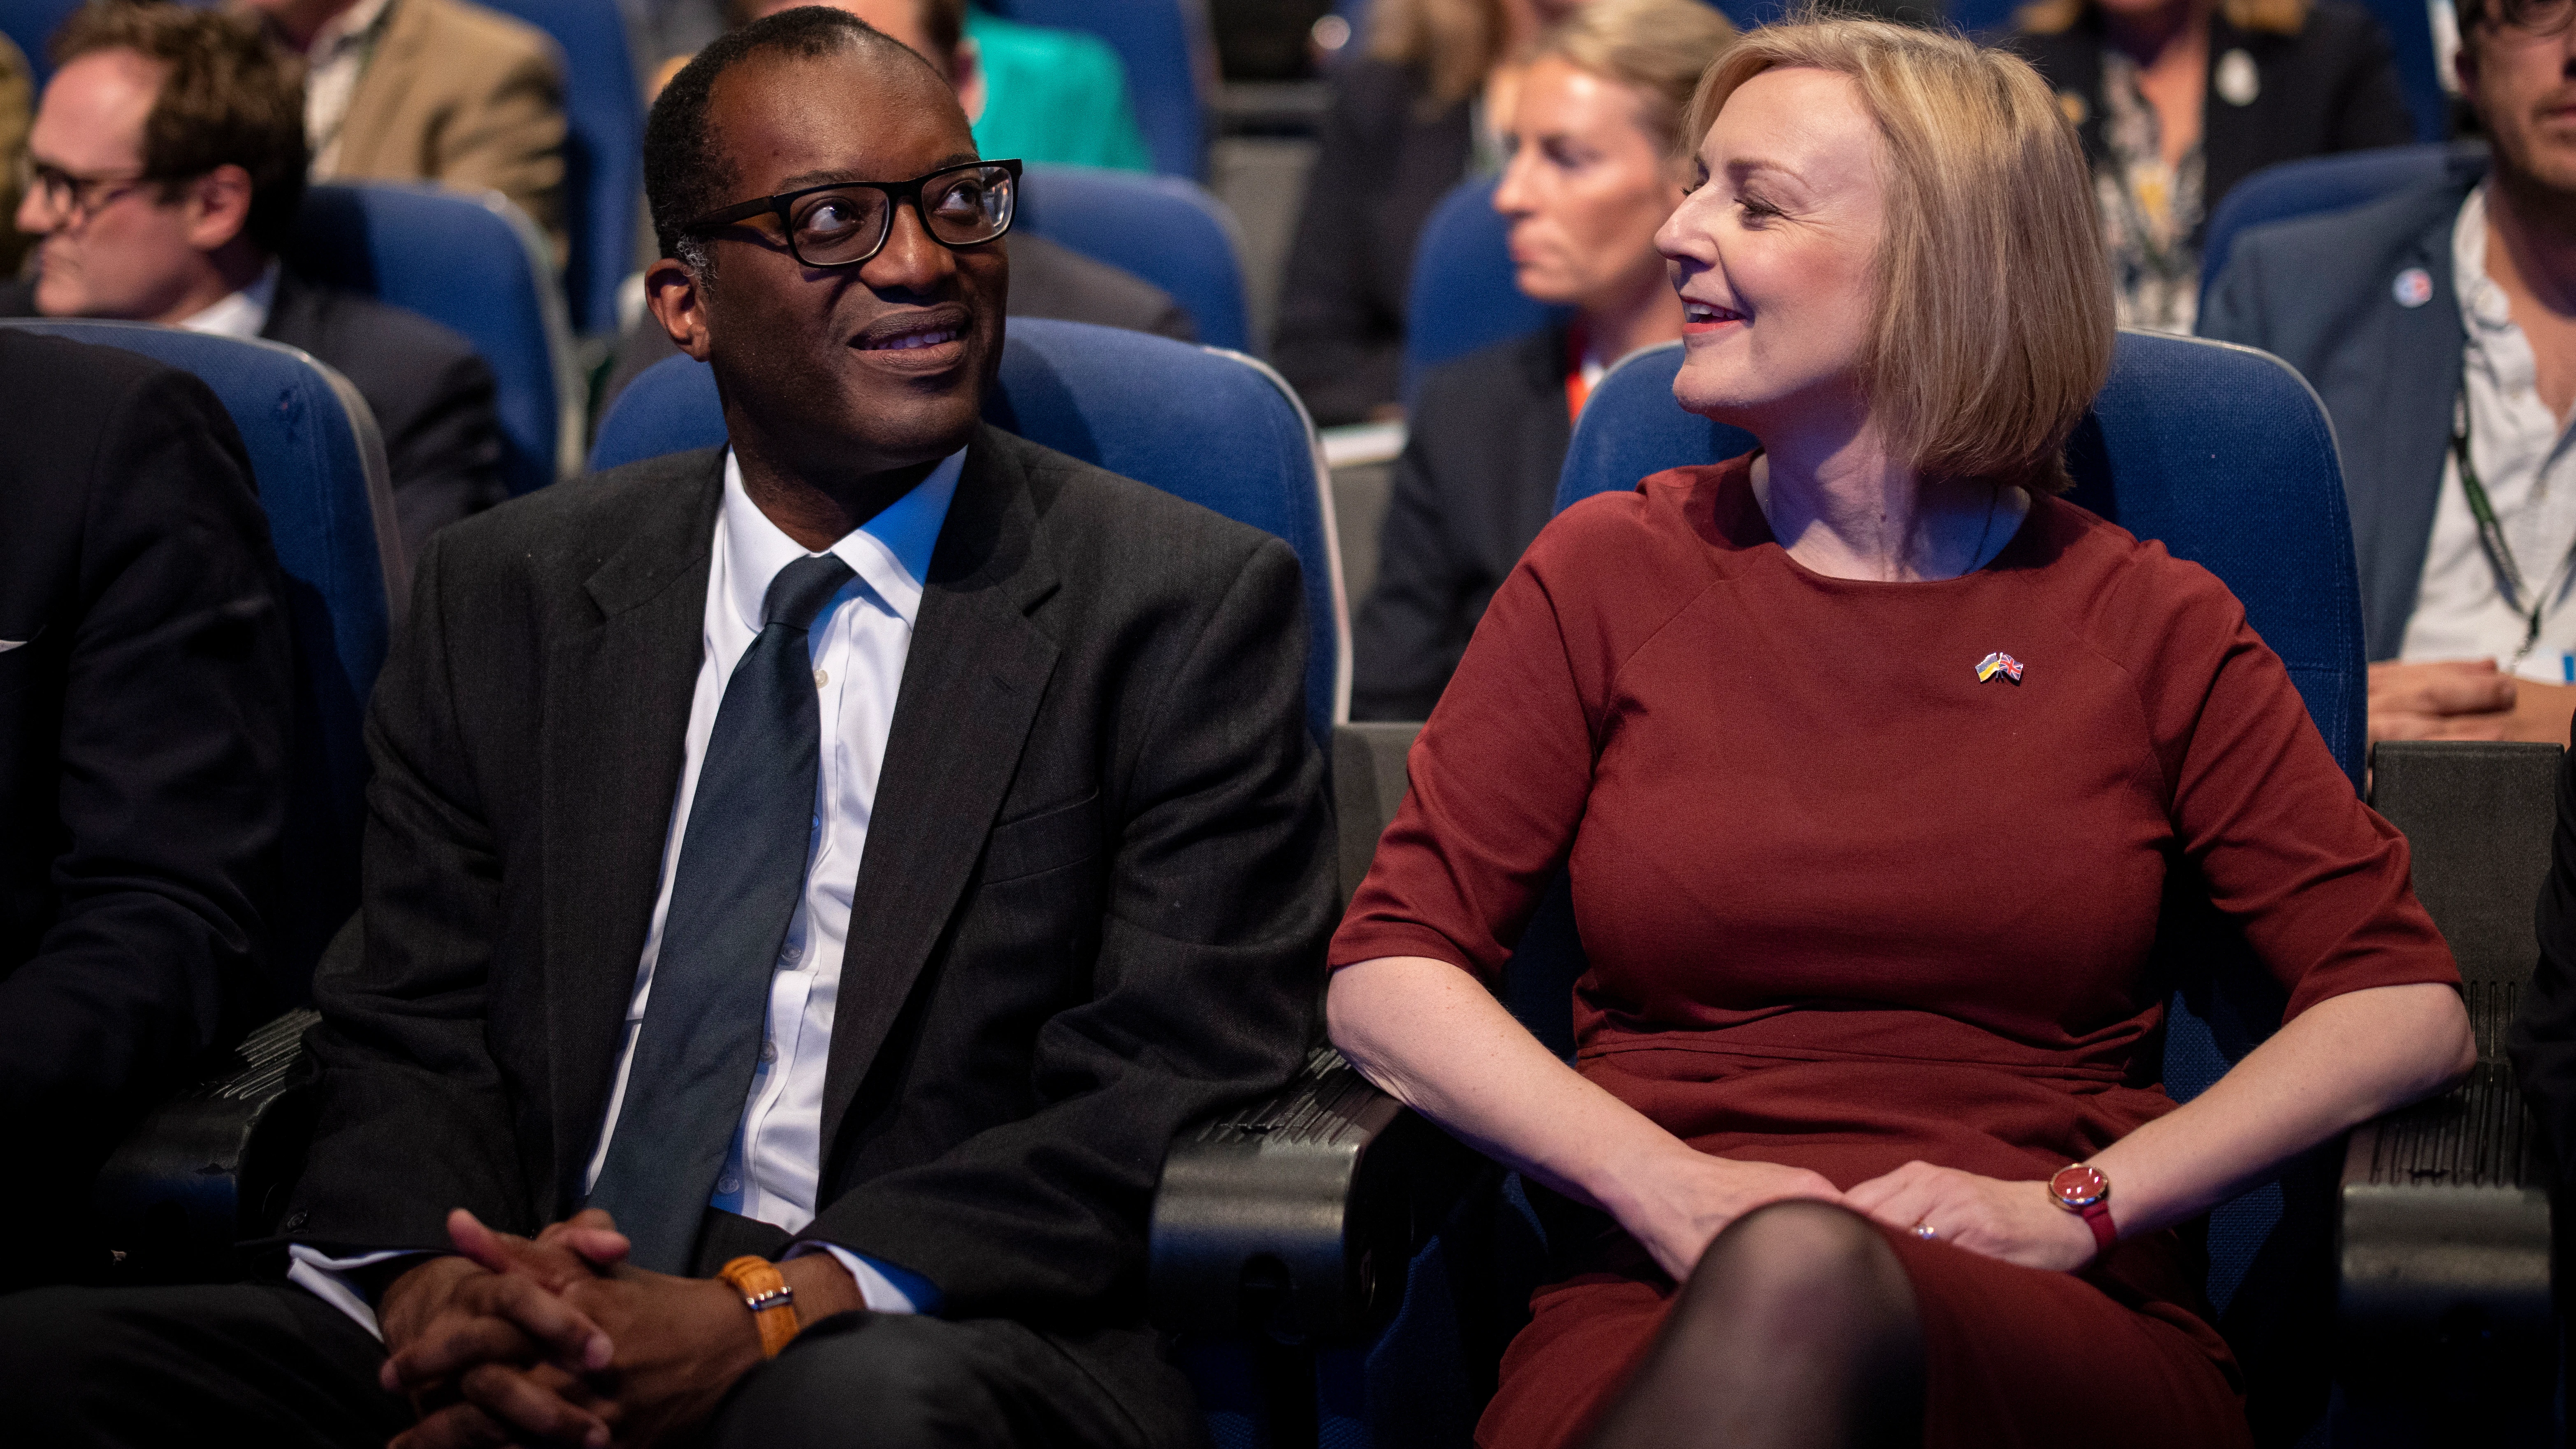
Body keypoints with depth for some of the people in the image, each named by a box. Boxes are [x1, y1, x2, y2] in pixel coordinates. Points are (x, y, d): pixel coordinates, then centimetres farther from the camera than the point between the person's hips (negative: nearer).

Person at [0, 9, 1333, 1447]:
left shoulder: (1190, 610, 5)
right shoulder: (504, 594, 16)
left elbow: (1171, 1096, -4)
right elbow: (408, 1026, 14)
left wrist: (760, 1316, -17)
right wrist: (434, 1280, -11)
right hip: (526, 1325, 3)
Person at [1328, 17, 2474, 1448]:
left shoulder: (2146, 623, 10)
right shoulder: (1609, 573, 11)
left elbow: (2407, 1003, 6)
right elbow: (1387, 972, 7)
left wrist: (2070, 1205, -8)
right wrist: (1666, 1185, -10)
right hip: (1665, 1315, 1)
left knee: (1803, 1287, -38)